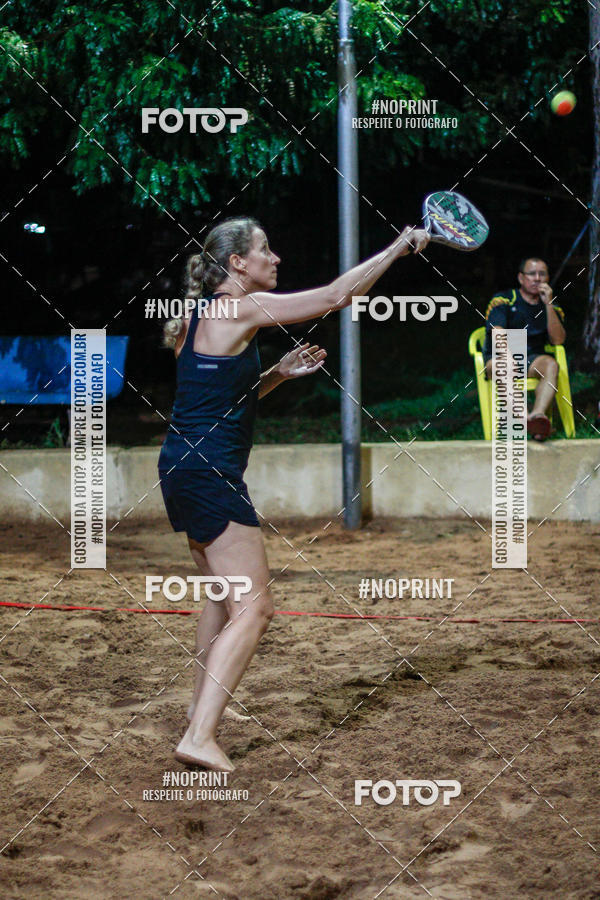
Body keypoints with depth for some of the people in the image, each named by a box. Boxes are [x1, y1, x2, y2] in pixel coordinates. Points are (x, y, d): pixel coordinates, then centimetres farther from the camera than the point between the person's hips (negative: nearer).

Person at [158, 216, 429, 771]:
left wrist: (278, 373, 15)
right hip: (209, 471, -10)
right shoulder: (241, 308, -12)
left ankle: (203, 707, 37)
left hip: (184, 468, 10)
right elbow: (336, 296, -11)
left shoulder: (205, 315, 16)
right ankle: (200, 736, -17)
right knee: (253, 609, -10)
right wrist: (402, 246, -2)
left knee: (225, 598, 25)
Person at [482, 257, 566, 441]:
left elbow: (558, 340, -3)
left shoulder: (552, 308, 12)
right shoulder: (502, 301, 1)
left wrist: (548, 305, -11)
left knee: (550, 364, -30)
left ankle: (537, 414, -55)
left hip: (532, 359, 3)